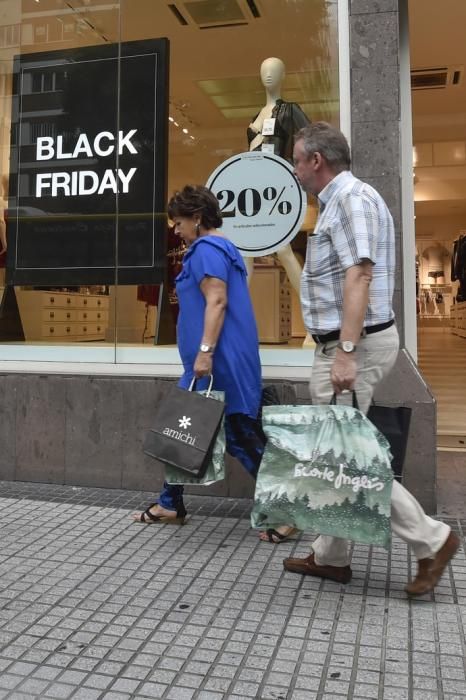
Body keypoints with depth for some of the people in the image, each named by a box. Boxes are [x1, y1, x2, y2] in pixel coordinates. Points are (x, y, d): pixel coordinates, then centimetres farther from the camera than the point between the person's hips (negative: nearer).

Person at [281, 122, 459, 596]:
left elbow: (359, 276, -23)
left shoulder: (351, 197, -12)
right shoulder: (338, 202, 20)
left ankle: (431, 540, 7)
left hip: (354, 345, -11)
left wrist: (346, 352, -29)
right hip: (342, 344, 11)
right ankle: (331, 557, 24)